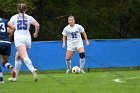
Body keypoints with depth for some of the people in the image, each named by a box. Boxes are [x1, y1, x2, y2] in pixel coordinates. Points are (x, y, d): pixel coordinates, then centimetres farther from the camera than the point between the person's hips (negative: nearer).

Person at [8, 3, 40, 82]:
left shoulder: (14, 17, 9)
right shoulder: (29, 17, 11)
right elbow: (37, 25, -1)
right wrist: (36, 33, 16)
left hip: (19, 39, -4)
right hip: (27, 38, 4)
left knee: (24, 57, -22)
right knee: (17, 57, 22)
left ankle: (33, 70, -49)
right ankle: (15, 77, 25)